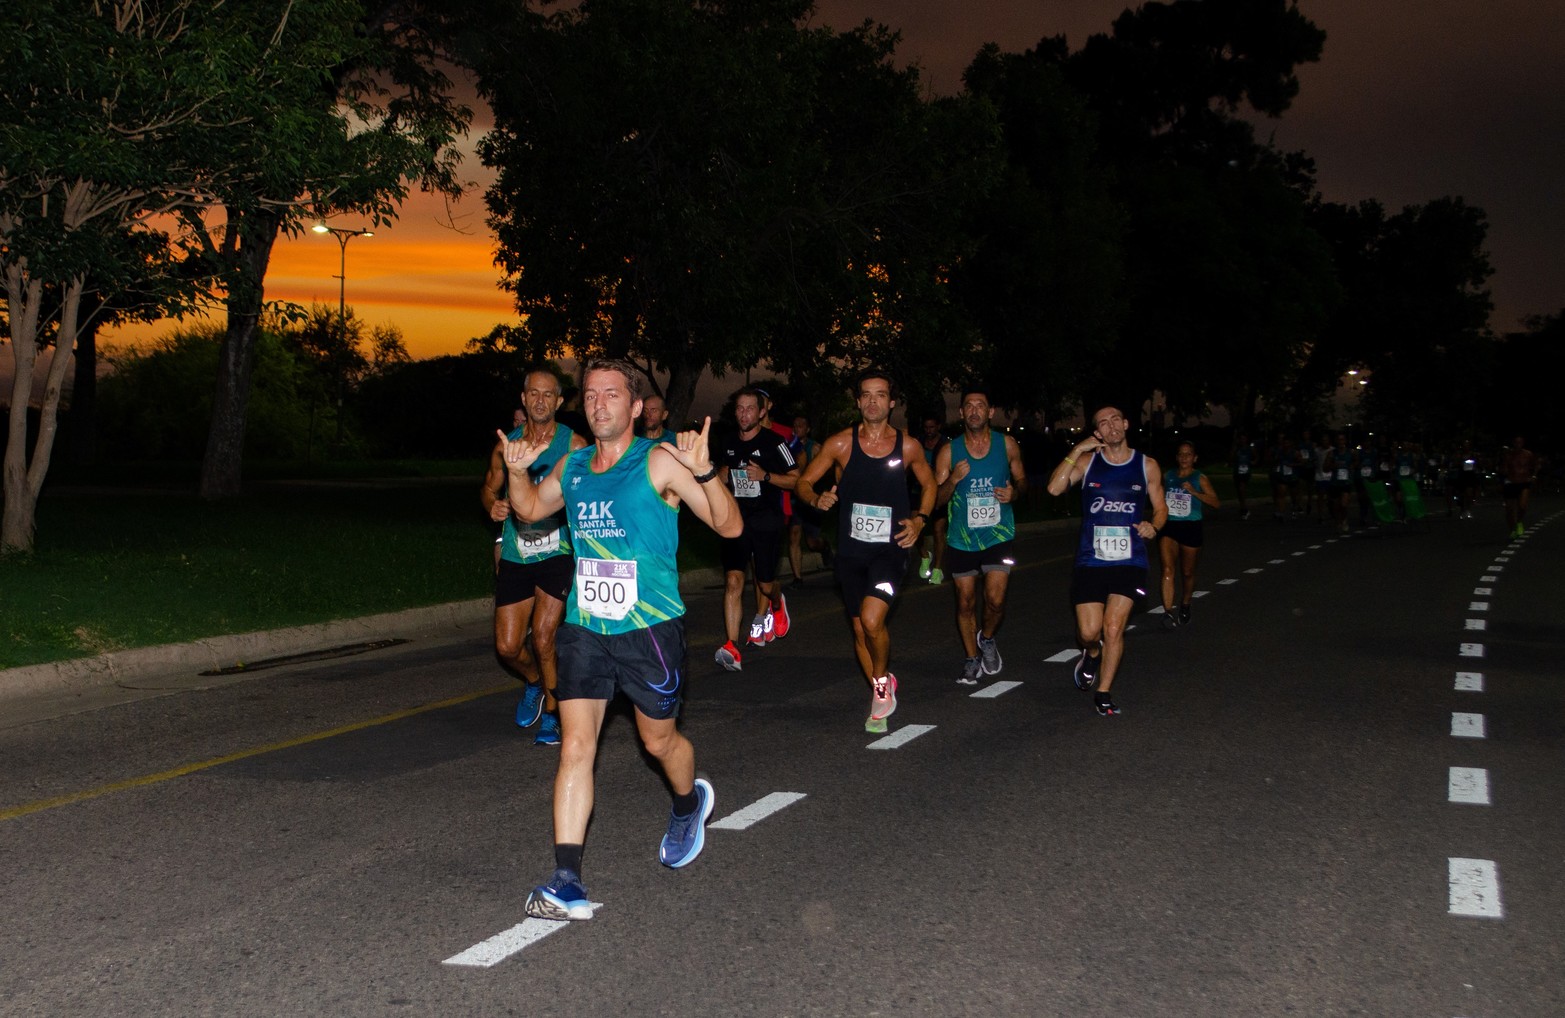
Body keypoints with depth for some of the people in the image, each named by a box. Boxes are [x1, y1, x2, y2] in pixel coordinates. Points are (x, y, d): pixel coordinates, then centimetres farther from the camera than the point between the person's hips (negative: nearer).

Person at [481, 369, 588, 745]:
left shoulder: (574, 445, -4)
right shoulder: (506, 444, 5)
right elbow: (490, 488, 18)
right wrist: (494, 505, -4)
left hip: (558, 554, -4)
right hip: (515, 556, 4)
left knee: (543, 639, -10)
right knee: (507, 647, 3)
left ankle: (551, 714, 11)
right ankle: (535, 683, 37)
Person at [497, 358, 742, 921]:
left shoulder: (659, 462, -9)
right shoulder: (572, 467, 8)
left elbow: (729, 526, -13)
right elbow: (530, 509, 27)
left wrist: (705, 472, -29)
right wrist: (516, 472, 6)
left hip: (650, 627, -4)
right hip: (584, 627, 4)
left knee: (658, 739, 13)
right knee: (575, 748, -6)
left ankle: (689, 803, 47)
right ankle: (567, 885, -5)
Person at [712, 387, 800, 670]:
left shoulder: (774, 442, -7)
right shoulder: (729, 443, 8)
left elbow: (795, 479, -5)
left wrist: (765, 476, -18)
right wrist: (720, 476, 5)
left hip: (766, 522, -3)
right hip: (736, 520, 3)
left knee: (766, 584, 6)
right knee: (733, 581, -12)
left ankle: (776, 605, 46)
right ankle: (733, 649, -16)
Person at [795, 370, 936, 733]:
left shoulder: (908, 446, -2)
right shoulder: (841, 443, -3)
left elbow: (928, 484, 15)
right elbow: (803, 482, 2)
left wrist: (919, 519, -1)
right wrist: (817, 499, -19)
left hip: (891, 549, -2)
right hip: (851, 550, 2)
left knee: (872, 620, -21)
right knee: (860, 629, 9)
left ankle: (881, 682, 7)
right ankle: (882, 690, 33)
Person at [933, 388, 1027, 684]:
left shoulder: (1007, 444, -1)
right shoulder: (949, 451, -3)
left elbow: (1021, 480, 12)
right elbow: (936, 499, -2)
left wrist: (1015, 493, -11)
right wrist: (953, 480, -22)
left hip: (999, 535, -1)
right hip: (961, 538, 1)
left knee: (995, 600, -10)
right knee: (966, 602, 7)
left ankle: (987, 639, 22)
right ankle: (971, 659, 26)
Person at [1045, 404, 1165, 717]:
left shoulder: (1147, 465, 5)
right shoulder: (1087, 461, 2)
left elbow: (1161, 508, 13)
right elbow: (1055, 488, -13)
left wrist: (1153, 526, -9)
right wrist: (1076, 451, -15)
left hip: (1129, 561, 0)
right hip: (1090, 559, 0)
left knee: (1113, 628, -8)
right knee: (1089, 631, -2)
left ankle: (1103, 693, 9)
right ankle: (1091, 653, 36)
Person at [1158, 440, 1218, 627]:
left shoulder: (1200, 478, -3)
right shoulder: (1167, 476, 6)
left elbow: (1215, 502, -11)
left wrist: (1194, 491, -20)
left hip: (1191, 528, -1)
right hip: (1169, 527, 1)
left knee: (1187, 573, 13)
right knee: (1168, 569, -17)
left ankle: (1185, 607, 37)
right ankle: (1168, 612, -22)